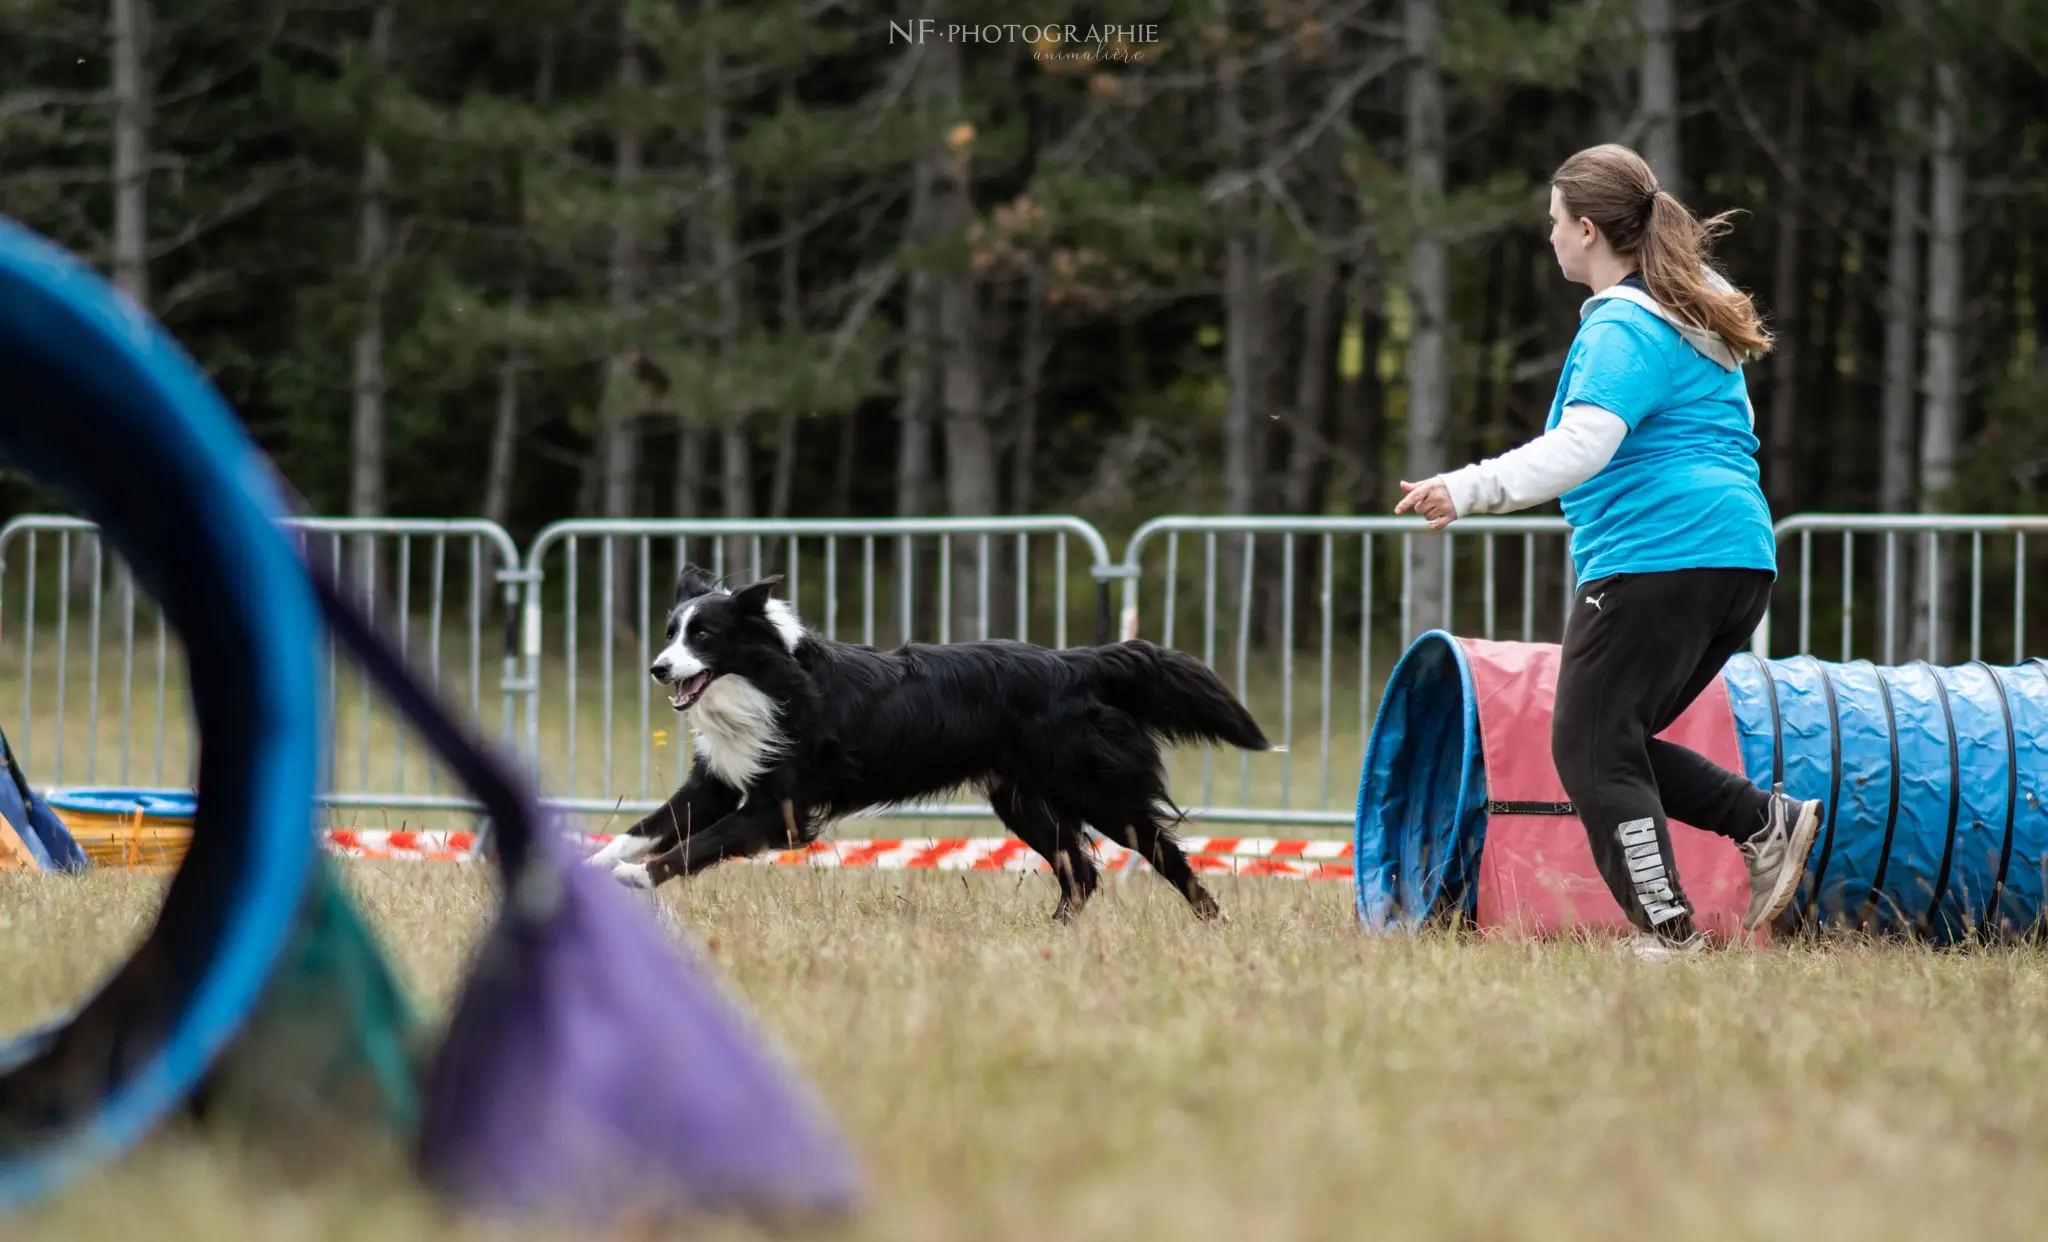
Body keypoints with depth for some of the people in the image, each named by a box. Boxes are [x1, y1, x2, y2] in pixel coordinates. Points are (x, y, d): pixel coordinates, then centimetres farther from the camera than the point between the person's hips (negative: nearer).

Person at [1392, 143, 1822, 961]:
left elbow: (1580, 446, -25)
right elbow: (1733, 428, 33)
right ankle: (1768, 822, 2)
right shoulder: (1693, 317, 20)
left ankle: (1665, 926, -10)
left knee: (1590, 749, -4)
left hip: (1655, 556, -10)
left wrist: (1471, 491, -32)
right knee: (1618, 741, 17)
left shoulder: (1622, 328, -10)